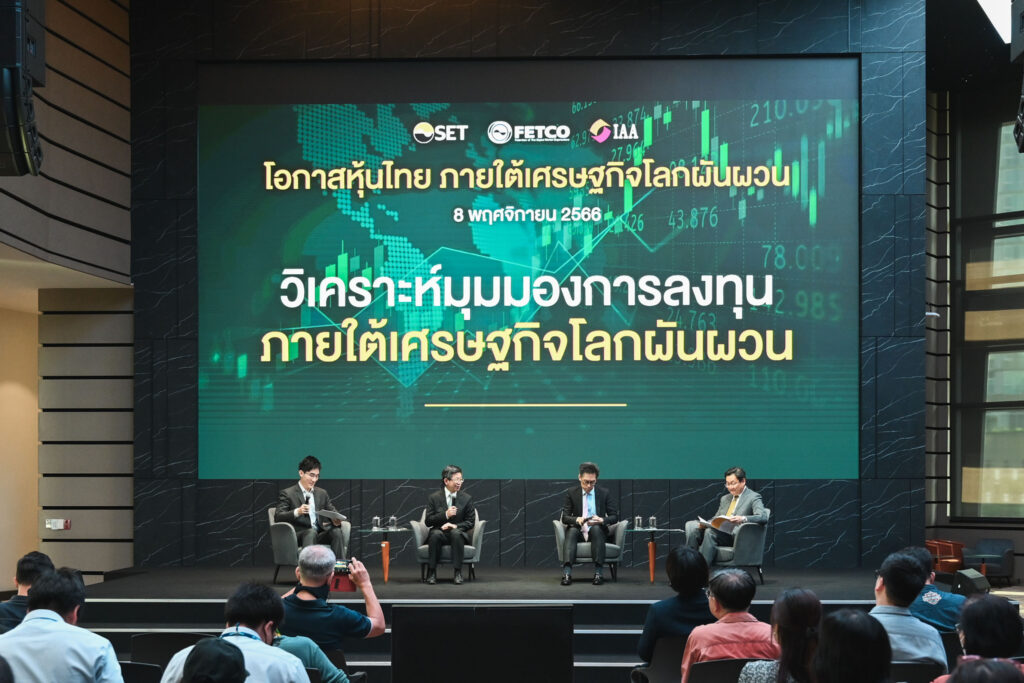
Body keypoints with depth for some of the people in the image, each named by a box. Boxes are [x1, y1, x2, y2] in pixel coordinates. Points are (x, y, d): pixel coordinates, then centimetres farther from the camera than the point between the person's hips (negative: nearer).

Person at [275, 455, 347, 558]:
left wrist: (336, 520, -6)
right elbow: (277, 517, -5)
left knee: (337, 532, -27)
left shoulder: (322, 493, 24)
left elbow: (332, 511, 21)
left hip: (320, 534, 4)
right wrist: (297, 512, -25)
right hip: (298, 536, -4)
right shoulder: (287, 494, 6)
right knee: (311, 532, -37)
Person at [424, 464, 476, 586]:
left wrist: (455, 526, -16)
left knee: (456, 533, -35)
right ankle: (431, 572, -27)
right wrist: (445, 515, -18)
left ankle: (458, 573, -33)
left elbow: (470, 521, 3)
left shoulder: (467, 498, 6)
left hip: (457, 532, 0)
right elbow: (428, 521, -2)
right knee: (435, 534, -35)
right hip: (440, 534, 0)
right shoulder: (433, 498, 3)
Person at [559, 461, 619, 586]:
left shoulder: (604, 493, 3)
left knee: (596, 528, -35)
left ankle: (599, 572, -41)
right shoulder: (571, 493, 4)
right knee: (571, 531, -34)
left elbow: (614, 517, 3)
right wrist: (577, 519, -24)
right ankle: (567, 572, -49)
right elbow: (564, 517, 0)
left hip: (597, 532, -1)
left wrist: (602, 520, -21)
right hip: (579, 531, 1)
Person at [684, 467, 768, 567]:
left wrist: (743, 519, -31)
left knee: (711, 532, -35)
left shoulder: (753, 497, 4)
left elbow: (763, 518, -11)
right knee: (691, 525, -20)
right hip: (719, 534, 7)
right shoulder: (725, 499, 27)